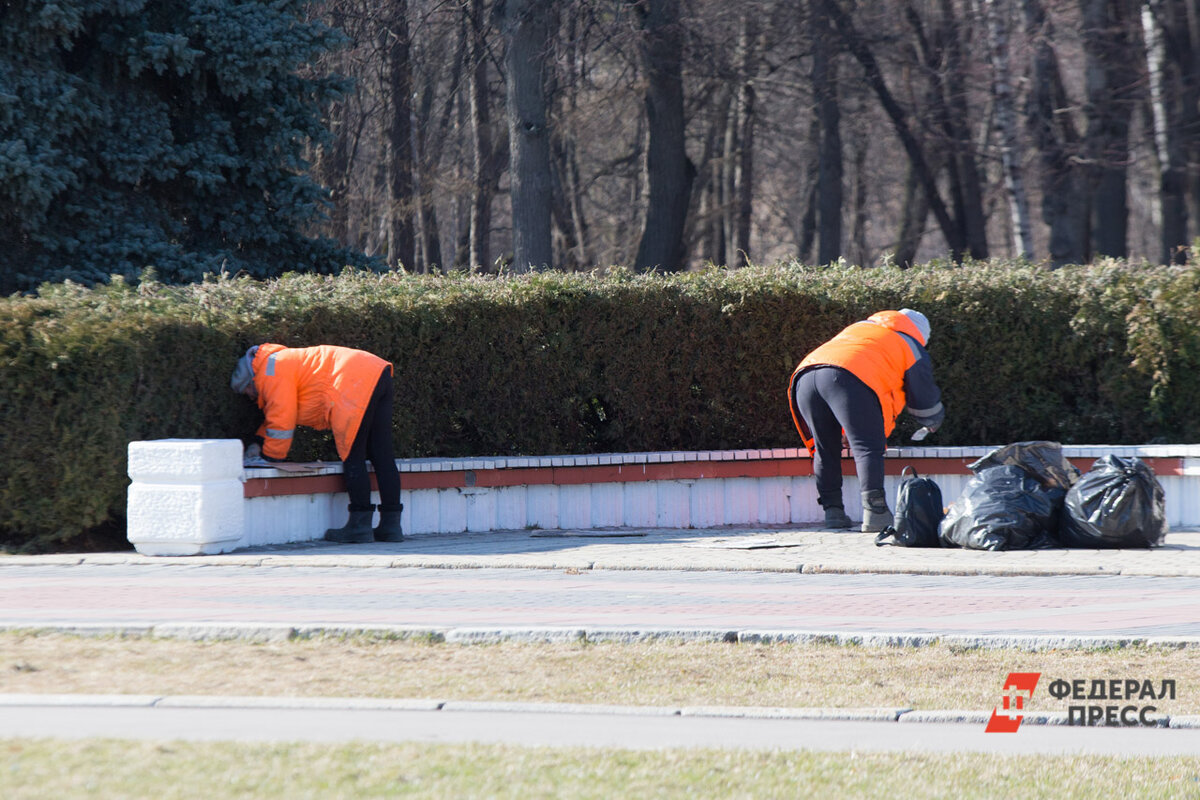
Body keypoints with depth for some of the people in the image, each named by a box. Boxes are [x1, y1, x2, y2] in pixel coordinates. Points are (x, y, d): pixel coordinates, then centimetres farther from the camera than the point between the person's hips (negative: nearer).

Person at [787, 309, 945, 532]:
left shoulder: (859, 328, 41)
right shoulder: (911, 348, 24)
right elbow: (925, 398, 29)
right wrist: (933, 422, 53)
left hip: (805, 377, 6)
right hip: (848, 379, -6)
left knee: (825, 449, 18)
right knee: (868, 448, -8)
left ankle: (833, 511, 17)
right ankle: (873, 510, -22)